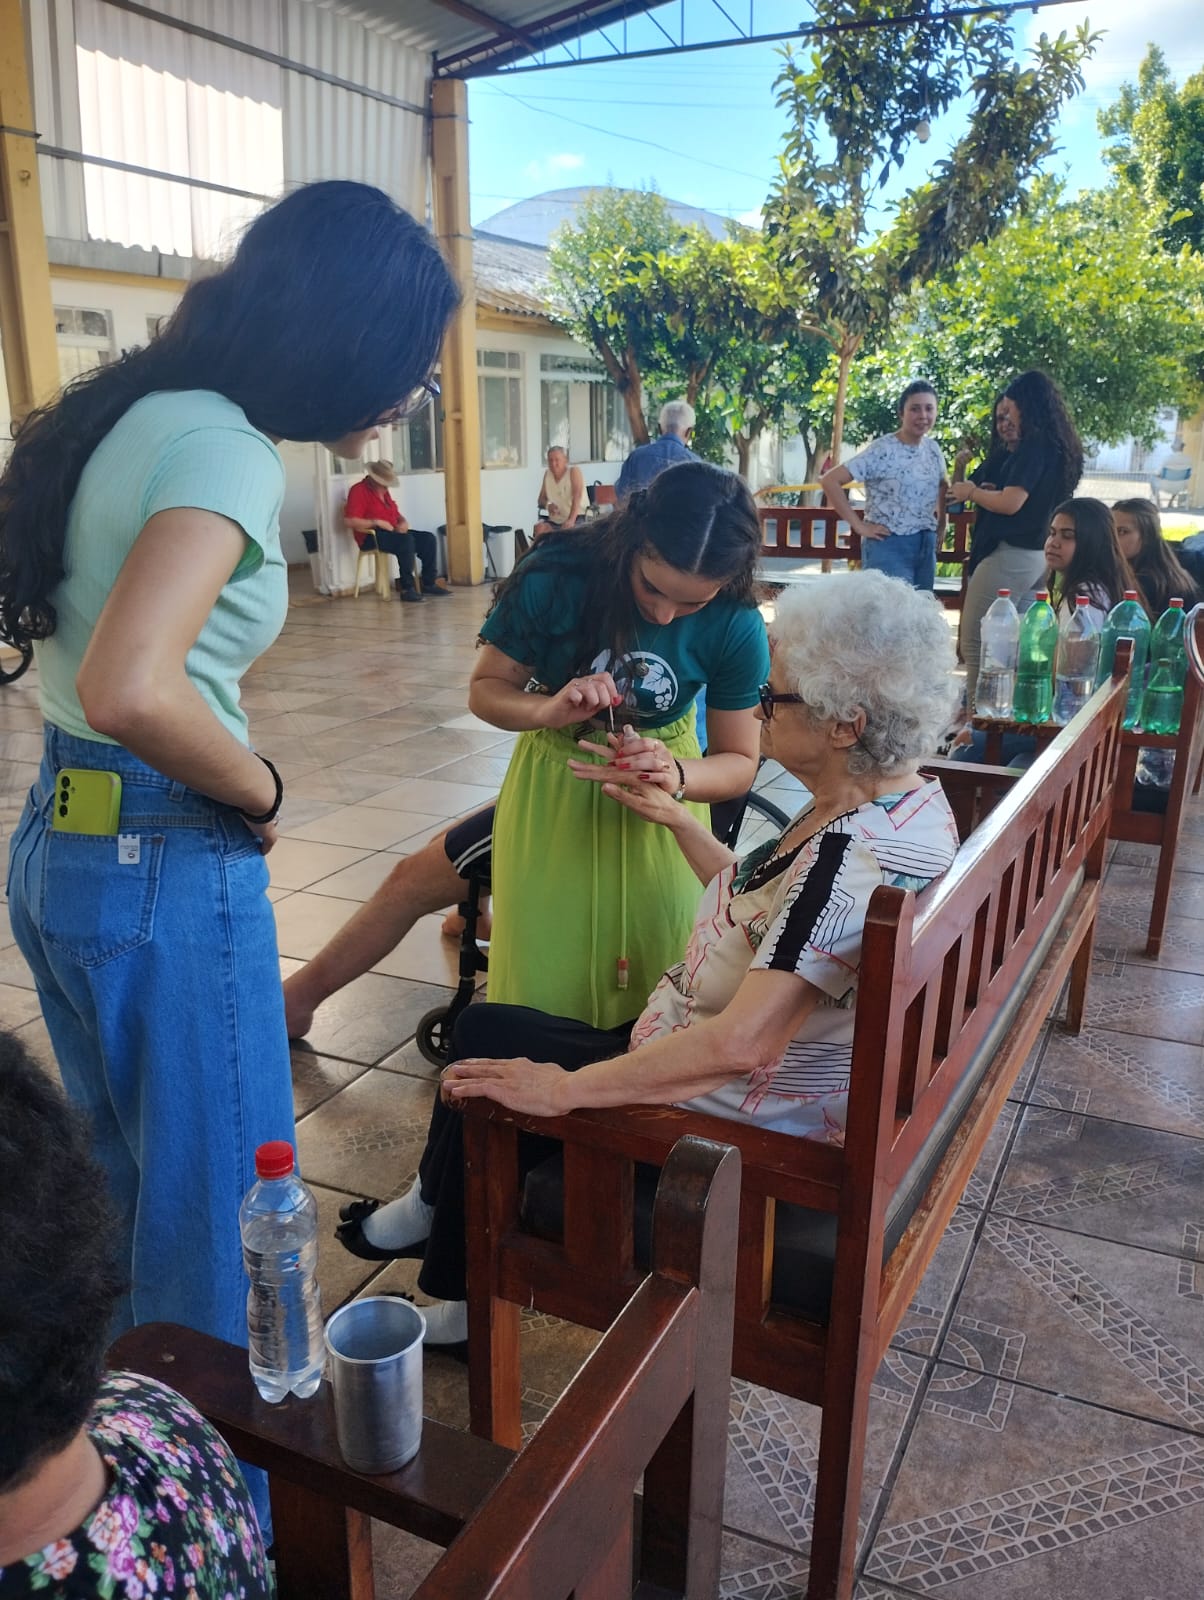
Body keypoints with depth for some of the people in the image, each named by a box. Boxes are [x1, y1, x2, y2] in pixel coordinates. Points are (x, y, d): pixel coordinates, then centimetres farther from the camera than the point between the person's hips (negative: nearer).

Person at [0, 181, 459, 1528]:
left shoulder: (136, 410, 8)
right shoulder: (226, 449, -19)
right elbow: (132, 691, -32)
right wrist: (261, 791, -16)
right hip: (168, 870, -10)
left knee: (126, 1189, 26)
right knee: (215, 1213, 9)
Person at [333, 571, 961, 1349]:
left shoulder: (854, 854, -32)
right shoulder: (905, 801, 0)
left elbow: (739, 1045, -36)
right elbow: (767, 914, 11)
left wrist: (565, 1088, -29)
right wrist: (678, 821, 11)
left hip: (737, 1122, -9)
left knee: (488, 1040, 7)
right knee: (489, 1029, 16)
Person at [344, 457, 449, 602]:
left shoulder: (383, 491, 17)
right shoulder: (359, 490, -10)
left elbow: (395, 513, 24)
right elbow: (350, 521, -20)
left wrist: (403, 522, 0)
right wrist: (377, 522, -22)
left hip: (391, 532, 9)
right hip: (372, 536, -9)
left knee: (429, 539, -6)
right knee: (406, 541, -34)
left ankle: (429, 584, -3)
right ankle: (407, 589, -31)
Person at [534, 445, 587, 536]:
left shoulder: (574, 471, -5)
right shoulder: (547, 474, 11)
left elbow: (577, 497, -19)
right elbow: (541, 499, 16)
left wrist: (571, 520, -34)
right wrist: (547, 505, -10)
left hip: (577, 519, -4)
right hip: (554, 521, 4)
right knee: (539, 528, -25)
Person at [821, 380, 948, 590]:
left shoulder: (933, 449, 8)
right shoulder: (882, 450, -12)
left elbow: (944, 485, 28)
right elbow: (830, 480, -18)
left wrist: (940, 522, 13)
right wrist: (860, 526, -17)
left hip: (926, 547, 7)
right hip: (889, 546, -7)